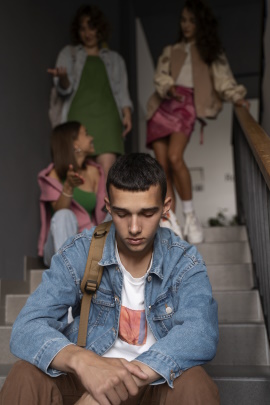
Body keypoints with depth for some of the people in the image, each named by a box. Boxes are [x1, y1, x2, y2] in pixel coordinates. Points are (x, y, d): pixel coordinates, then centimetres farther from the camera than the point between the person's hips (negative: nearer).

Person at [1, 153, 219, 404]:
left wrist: (129, 378, -42)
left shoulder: (184, 262, -10)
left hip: (158, 381, 2)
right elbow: (27, 327, -20)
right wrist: (82, 360, -41)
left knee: (194, 384, -31)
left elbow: (201, 332, -27)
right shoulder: (79, 253, -11)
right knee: (26, 377, -29)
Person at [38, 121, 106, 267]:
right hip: (59, 247, -3)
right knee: (64, 216, -33)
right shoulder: (54, 174, -3)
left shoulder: (93, 172, 6)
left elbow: (99, 213, 3)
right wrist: (69, 186, -35)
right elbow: (59, 210, -18)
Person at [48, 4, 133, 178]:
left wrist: (127, 114, 0)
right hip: (79, 115, 0)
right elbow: (64, 89, 9)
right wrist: (62, 77, -15)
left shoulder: (115, 58, 25)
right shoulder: (69, 53, 21)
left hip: (107, 115, 1)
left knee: (106, 170, -18)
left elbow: (122, 91, 18)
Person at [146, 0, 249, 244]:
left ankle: (190, 216, -11)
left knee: (175, 158, -25)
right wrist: (170, 88, -12)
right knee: (162, 166, -8)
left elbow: (223, 79, 4)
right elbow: (161, 78, 9)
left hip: (187, 104, -3)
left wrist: (236, 97, -15)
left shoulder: (210, 51, 19)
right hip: (163, 105, 3)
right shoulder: (170, 51, 25)